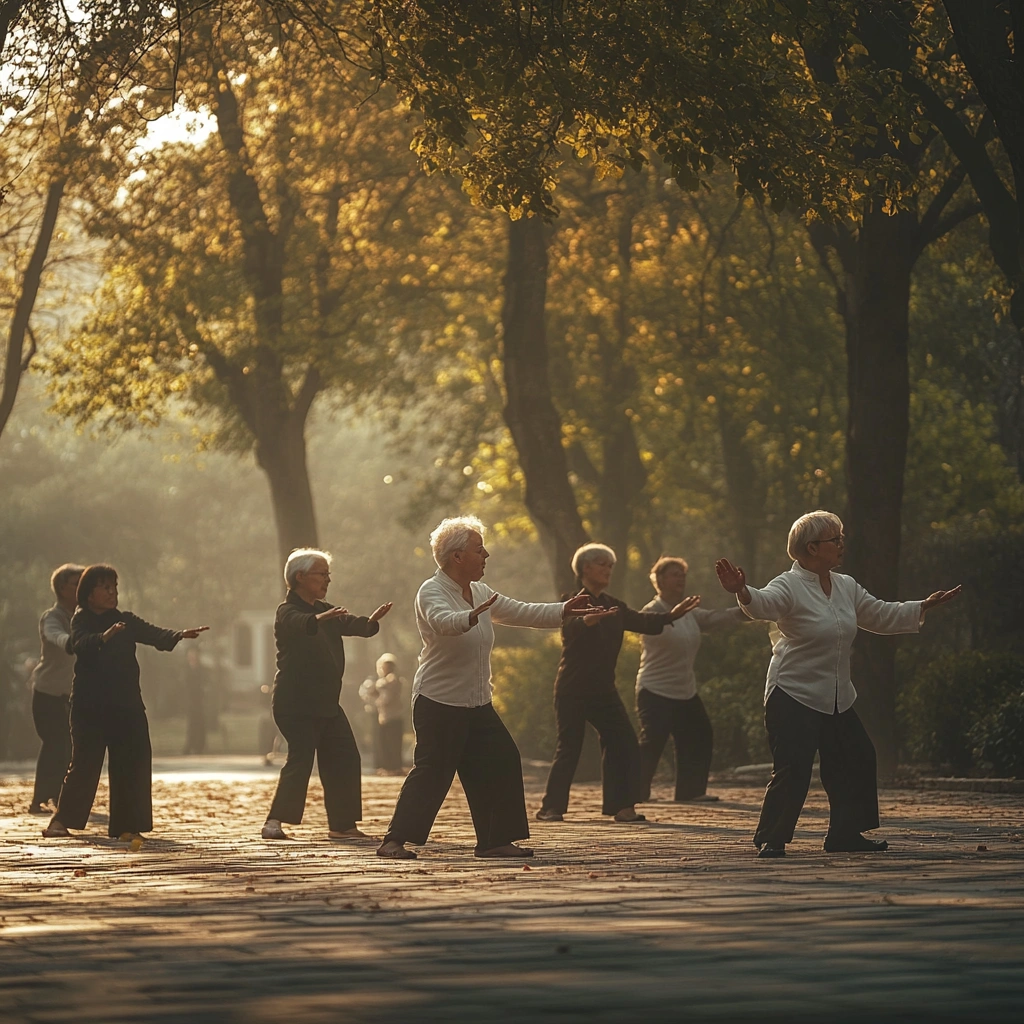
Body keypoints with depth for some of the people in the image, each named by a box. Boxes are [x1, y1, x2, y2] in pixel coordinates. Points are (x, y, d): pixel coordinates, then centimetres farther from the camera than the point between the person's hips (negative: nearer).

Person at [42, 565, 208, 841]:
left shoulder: (126, 621, 10)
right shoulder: (82, 620, 0)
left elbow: (154, 635, -5)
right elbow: (80, 644, -21)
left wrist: (179, 635, -26)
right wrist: (105, 637, -42)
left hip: (127, 705, 3)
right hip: (90, 706, -3)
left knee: (133, 764, -5)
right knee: (85, 763, -6)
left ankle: (126, 827, -1)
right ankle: (61, 820, 6)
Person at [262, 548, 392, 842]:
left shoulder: (326, 612, 17)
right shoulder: (287, 611, -8)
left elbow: (351, 624, 1)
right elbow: (301, 624, -32)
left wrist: (371, 621, -23)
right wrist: (321, 619, -55)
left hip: (326, 703, 8)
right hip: (295, 704, -8)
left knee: (344, 759, 5)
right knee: (300, 759, -17)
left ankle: (342, 825, 11)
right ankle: (274, 823, -17)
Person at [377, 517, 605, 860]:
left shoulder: (480, 594, 13)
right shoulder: (432, 592, -13)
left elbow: (522, 613, 16)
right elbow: (444, 621, -35)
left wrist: (566, 610, 5)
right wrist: (473, 616, -55)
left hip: (477, 703, 9)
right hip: (439, 701, -9)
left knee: (501, 761, 4)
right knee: (432, 771, -12)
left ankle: (494, 841, 11)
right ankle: (393, 842, -9)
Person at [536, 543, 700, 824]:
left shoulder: (613, 606, 14)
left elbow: (640, 621, 7)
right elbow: (569, 625, -31)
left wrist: (671, 615, -6)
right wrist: (588, 620, -53)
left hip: (603, 689, 7)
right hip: (573, 690, -7)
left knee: (623, 742, -4)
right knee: (569, 748, -6)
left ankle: (621, 806, -2)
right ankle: (550, 808, 3)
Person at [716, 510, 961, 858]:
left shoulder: (846, 587, 11)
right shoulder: (789, 586, -14)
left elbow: (882, 616, 24)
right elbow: (764, 604, -35)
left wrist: (925, 606, 25)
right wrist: (742, 592, -58)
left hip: (837, 699, 8)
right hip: (794, 696, -8)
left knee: (856, 761, 13)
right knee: (792, 770, -15)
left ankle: (845, 834, 26)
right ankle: (770, 838, -5)